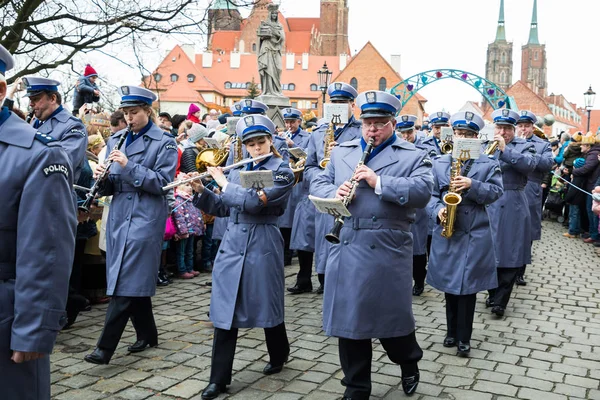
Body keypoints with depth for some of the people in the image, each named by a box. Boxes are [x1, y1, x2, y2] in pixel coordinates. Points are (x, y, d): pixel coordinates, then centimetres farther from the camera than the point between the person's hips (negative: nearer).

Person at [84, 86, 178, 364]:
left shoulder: (163, 142, -4)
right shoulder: (117, 139, 12)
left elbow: (163, 182, -12)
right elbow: (110, 186, 13)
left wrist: (129, 166, -20)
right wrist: (103, 176, -11)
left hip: (145, 218, -6)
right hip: (119, 215, 6)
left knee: (127, 282, -7)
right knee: (135, 280, 12)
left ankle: (106, 346, -4)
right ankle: (147, 334, 27)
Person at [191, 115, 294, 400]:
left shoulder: (281, 171, -7)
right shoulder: (238, 170, 12)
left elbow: (253, 202, -20)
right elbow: (222, 208, 15)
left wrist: (223, 183, -9)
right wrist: (200, 191, 0)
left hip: (262, 246, -5)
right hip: (232, 244, 5)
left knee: (266, 307, 9)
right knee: (225, 311, 2)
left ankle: (279, 356, 37)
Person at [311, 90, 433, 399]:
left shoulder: (413, 156, 1)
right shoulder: (341, 152, 14)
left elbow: (422, 192, -14)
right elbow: (317, 184, 11)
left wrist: (378, 182, -22)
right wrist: (334, 193, -11)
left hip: (388, 250, -3)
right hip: (346, 248, 4)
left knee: (392, 314, 7)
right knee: (348, 317, 9)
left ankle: (409, 363, 39)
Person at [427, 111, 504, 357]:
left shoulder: (488, 164, 2)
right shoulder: (439, 163, 7)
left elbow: (496, 192, -6)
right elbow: (430, 194, 6)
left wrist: (472, 186, -20)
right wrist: (438, 210, -13)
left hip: (475, 235, -2)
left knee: (468, 286, 1)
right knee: (449, 283, 11)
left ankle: (464, 337, 13)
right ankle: (452, 331, 26)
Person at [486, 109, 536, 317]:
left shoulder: (524, 146, 3)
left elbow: (529, 165, -17)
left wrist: (505, 149, -21)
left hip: (512, 208, -3)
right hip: (486, 204, 3)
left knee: (510, 253, -1)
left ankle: (500, 300, 8)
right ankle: (493, 292, 25)